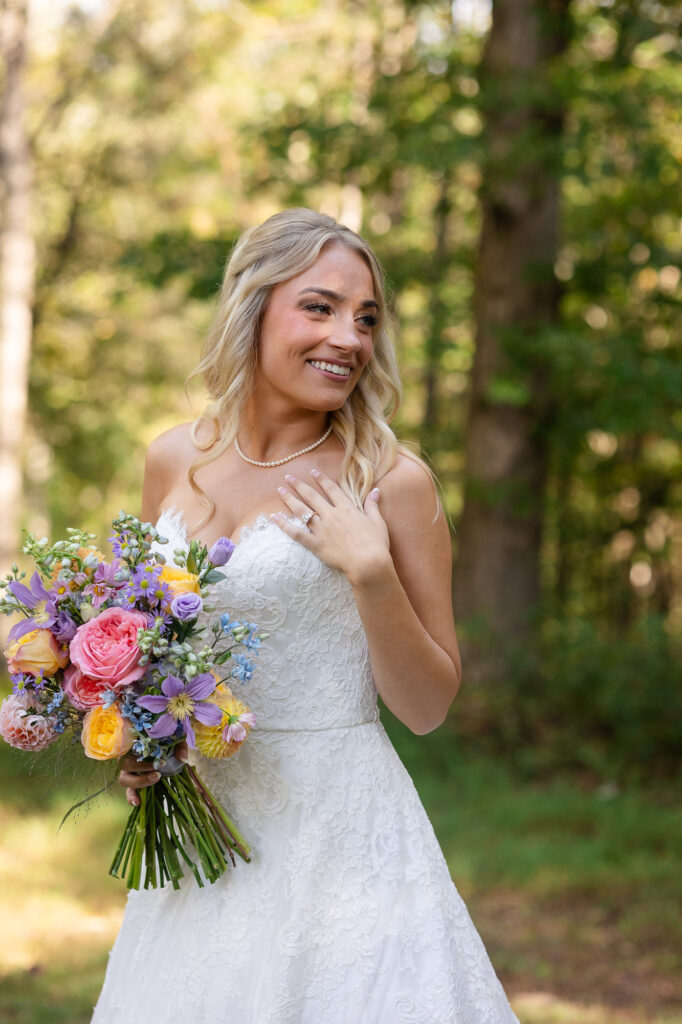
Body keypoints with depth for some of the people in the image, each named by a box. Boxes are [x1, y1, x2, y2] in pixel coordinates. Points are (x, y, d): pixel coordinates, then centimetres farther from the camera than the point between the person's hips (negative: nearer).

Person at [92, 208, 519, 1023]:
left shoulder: (389, 481, -9)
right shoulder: (174, 462, 3)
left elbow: (427, 708, -7)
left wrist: (369, 570, -19)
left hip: (338, 833, -4)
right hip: (198, 828, 4)